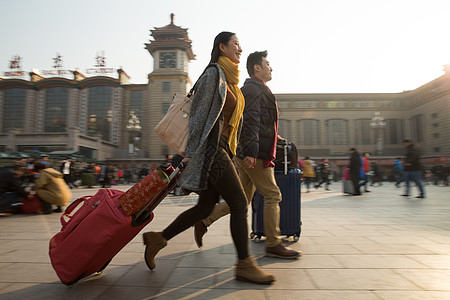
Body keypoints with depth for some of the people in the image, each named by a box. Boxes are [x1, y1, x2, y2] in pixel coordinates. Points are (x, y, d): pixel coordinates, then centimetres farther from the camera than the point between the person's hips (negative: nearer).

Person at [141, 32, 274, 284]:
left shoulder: (230, 79, 21)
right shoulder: (214, 73, -6)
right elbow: (201, 112, -13)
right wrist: (192, 151, -15)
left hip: (222, 149, 10)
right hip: (211, 149, -10)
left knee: (205, 207, 11)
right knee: (239, 204, -5)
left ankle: (158, 239, 23)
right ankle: (244, 264, 8)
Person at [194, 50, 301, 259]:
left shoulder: (258, 90, 26)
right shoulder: (252, 89, -7)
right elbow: (250, 121, -19)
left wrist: (272, 136, 33)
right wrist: (251, 151, -26)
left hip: (248, 155, 10)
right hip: (254, 155, -10)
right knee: (272, 195, -3)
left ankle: (203, 221, 18)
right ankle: (273, 245, 6)